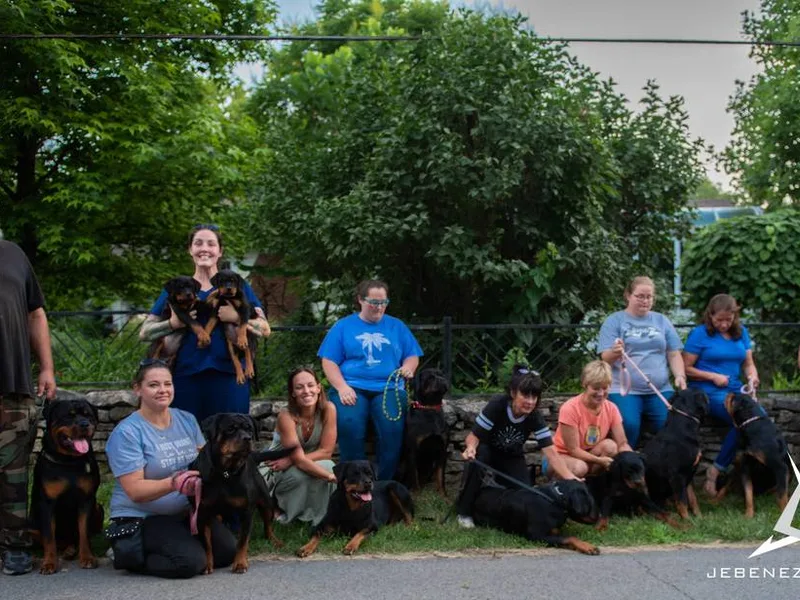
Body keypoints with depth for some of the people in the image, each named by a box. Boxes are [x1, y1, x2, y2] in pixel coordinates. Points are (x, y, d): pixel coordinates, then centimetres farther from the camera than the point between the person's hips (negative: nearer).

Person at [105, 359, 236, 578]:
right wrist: (173, 484, -36)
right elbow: (135, 490, -20)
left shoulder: (187, 420, 5)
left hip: (186, 513, 6)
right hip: (141, 519, -6)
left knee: (228, 550, -11)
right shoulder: (126, 433, -14)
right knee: (191, 561, -26)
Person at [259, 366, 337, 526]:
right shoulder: (286, 416, -28)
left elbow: (326, 451, -17)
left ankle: (317, 516, -11)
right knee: (300, 474, -35)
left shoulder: (328, 409, -20)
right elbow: (299, 460, -31)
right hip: (277, 471, -2)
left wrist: (290, 461, -26)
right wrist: (332, 477, -36)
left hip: (309, 464, 2)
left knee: (326, 466, -31)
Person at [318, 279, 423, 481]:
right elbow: (329, 361, 6)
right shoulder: (343, 326, 12)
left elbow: (412, 356, 18)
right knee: (349, 425, -33)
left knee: (393, 427, -31)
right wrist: (342, 386, -11)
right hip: (351, 387, -1)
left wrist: (409, 367, -7)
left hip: (387, 388, 1)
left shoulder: (397, 326, 18)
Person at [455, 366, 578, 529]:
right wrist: (470, 447, -51)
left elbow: (551, 454, -30)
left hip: (512, 457, 2)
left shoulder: (535, 418, -24)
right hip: (487, 450, -2)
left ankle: (499, 482, 18)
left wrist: (571, 479, -45)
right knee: (476, 458, -37)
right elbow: (473, 437, -26)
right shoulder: (497, 405, -32)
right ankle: (465, 511, -17)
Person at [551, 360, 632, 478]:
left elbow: (622, 444, -10)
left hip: (590, 455, 5)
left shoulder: (611, 409, -7)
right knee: (579, 467, -38)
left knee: (610, 445, -25)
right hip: (562, 456, -5)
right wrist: (600, 460, -35)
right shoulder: (570, 409, -22)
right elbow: (573, 450, -22)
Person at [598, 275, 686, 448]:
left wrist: (680, 376, -4)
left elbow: (674, 354, 15)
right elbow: (606, 359, -4)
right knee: (628, 426, -27)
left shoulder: (662, 321, 15)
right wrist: (614, 353, -28)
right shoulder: (614, 320, 4)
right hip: (624, 390, -3)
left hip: (659, 390, 3)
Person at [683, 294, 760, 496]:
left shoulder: (741, 332, 13)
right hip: (707, 392, -6)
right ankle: (716, 470, -16)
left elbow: (749, 363, 15)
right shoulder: (700, 333, -3)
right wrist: (713, 376, -14)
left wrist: (753, 376, -8)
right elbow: (686, 368, -4)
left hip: (735, 390, 6)